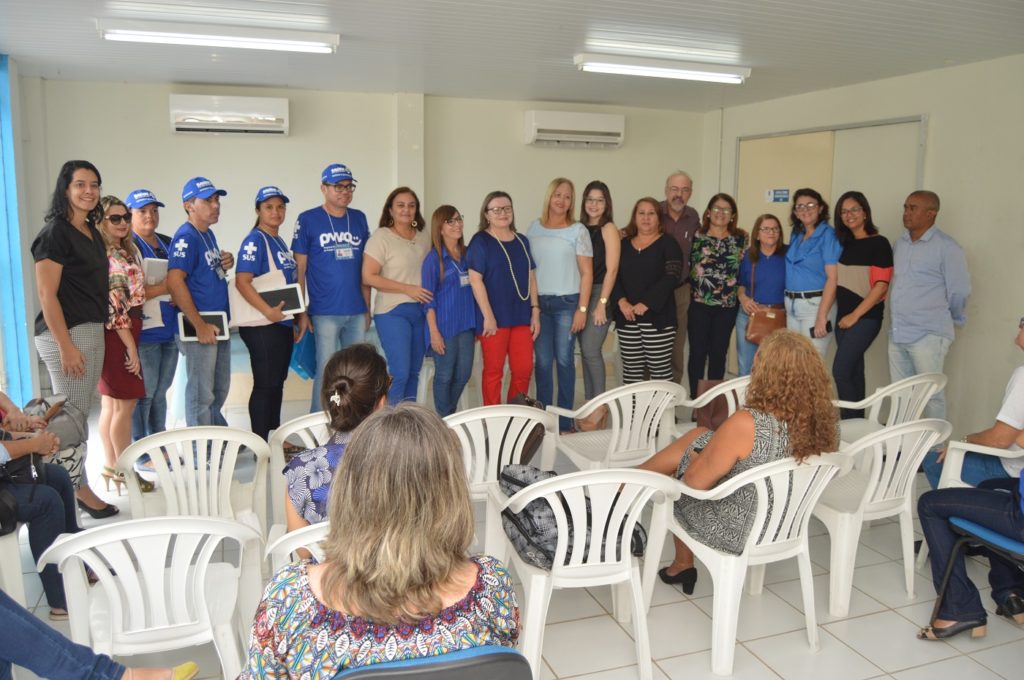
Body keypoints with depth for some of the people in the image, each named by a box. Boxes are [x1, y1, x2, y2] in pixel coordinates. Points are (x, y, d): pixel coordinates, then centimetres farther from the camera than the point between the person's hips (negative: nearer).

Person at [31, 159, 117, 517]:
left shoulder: (92, 232, 13)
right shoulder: (55, 233, -11)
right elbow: (46, 295, -15)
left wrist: (98, 332, 15)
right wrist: (65, 346, -19)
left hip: (93, 331, 8)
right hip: (65, 334, -8)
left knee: (82, 414, 13)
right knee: (71, 416, -1)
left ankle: (80, 485, 22)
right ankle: (74, 490, 10)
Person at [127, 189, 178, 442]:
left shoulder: (169, 244, 16)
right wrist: (162, 288, -15)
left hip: (170, 329, 7)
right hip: (144, 331, -7)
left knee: (160, 392, 14)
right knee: (144, 393, -3)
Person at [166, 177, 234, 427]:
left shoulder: (209, 234, 13)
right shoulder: (186, 237, -14)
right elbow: (174, 282, -24)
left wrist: (225, 264, 4)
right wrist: (200, 326, -23)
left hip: (219, 324, 10)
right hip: (200, 328, -9)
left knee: (220, 389, 21)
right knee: (201, 394, 0)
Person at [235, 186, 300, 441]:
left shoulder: (280, 241, 15)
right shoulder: (255, 241, -10)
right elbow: (242, 281, -20)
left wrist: (298, 315, 18)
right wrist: (267, 311, -26)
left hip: (283, 323, 8)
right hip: (262, 326, -8)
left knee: (277, 382, 14)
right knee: (265, 385, -3)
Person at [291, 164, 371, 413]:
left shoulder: (359, 218, 9)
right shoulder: (308, 220, -3)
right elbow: (299, 269, -3)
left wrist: (367, 307, 12)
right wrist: (301, 312, -6)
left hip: (357, 311, 5)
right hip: (325, 312, -4)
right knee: (326, 371, 0)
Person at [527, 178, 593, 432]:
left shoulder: (578, 230, 1)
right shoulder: (535, 227, 9)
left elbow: (587, 273, -1)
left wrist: (582, 309, -7)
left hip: (566, 303, -2)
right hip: (538, 302, 2)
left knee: (564, 360, 1)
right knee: (542, 361, 3)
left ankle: (564, 421, 11)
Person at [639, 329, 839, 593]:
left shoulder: (747, 424, -33)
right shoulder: (826, 423, -15)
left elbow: (696, 481, -20)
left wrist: (695, 461, 3)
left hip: (738, 534, -6)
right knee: (698, 436, 17)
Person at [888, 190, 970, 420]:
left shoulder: (946, 247, -9)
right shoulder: (899, 244, 11)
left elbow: (960, 291, -6)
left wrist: (950, 321, 6)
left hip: (929, 335, -6)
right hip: (896, 333, 6)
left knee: (931, 394, 1)